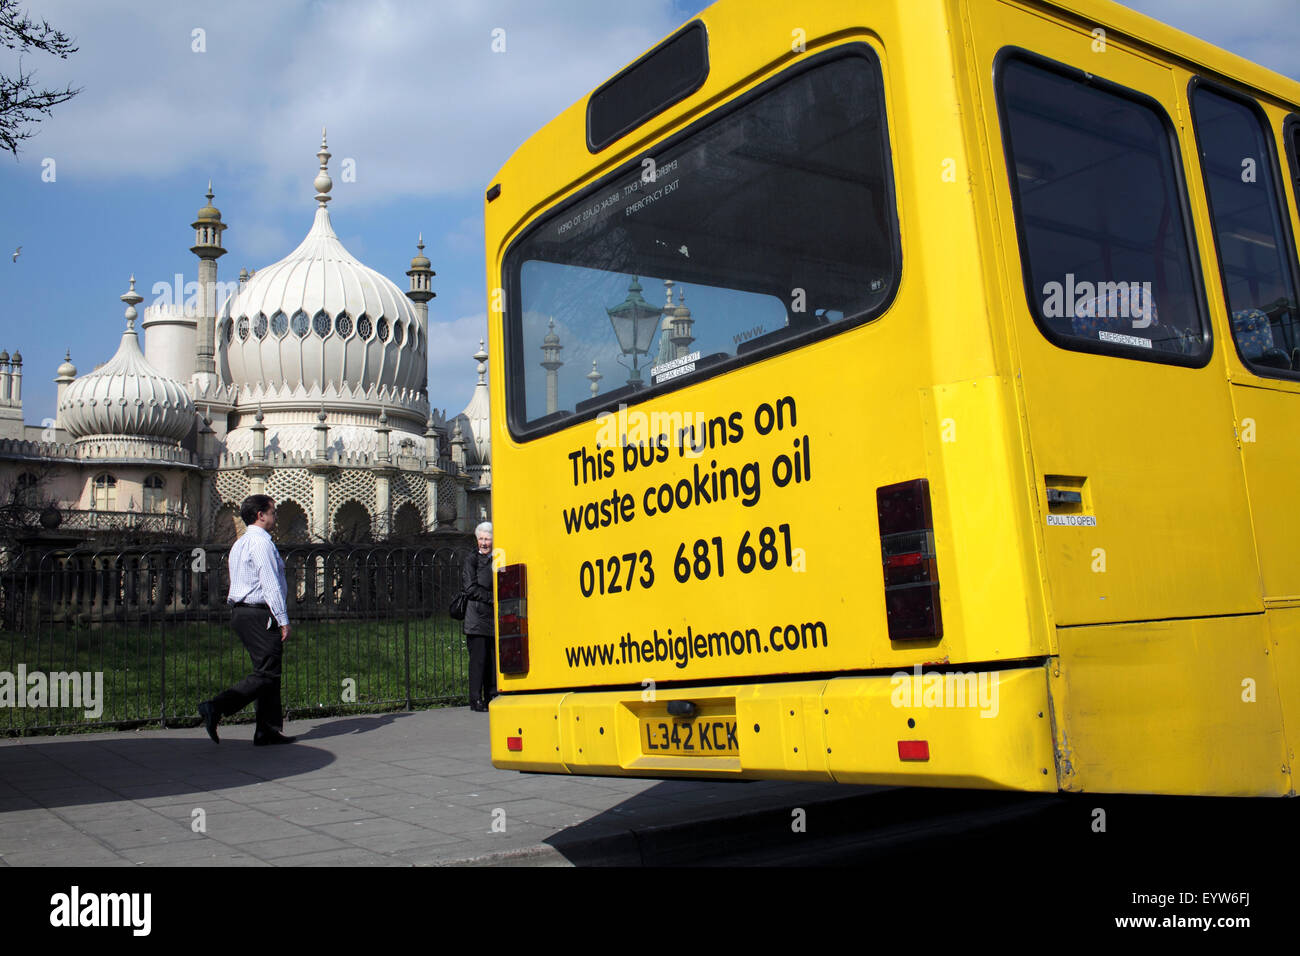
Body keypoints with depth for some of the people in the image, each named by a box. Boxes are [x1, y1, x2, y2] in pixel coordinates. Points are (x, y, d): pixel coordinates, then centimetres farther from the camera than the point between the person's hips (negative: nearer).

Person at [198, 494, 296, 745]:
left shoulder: (239, 544, 19)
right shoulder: (262, 543, -13)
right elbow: (271, 585, -18)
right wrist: (283, 620, -18)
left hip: (241, 612, 10)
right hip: (259, 614, -10)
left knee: (268, 671, 11)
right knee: (266, 674, -8)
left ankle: (268, 731, 11)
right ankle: (215, 708, -13)